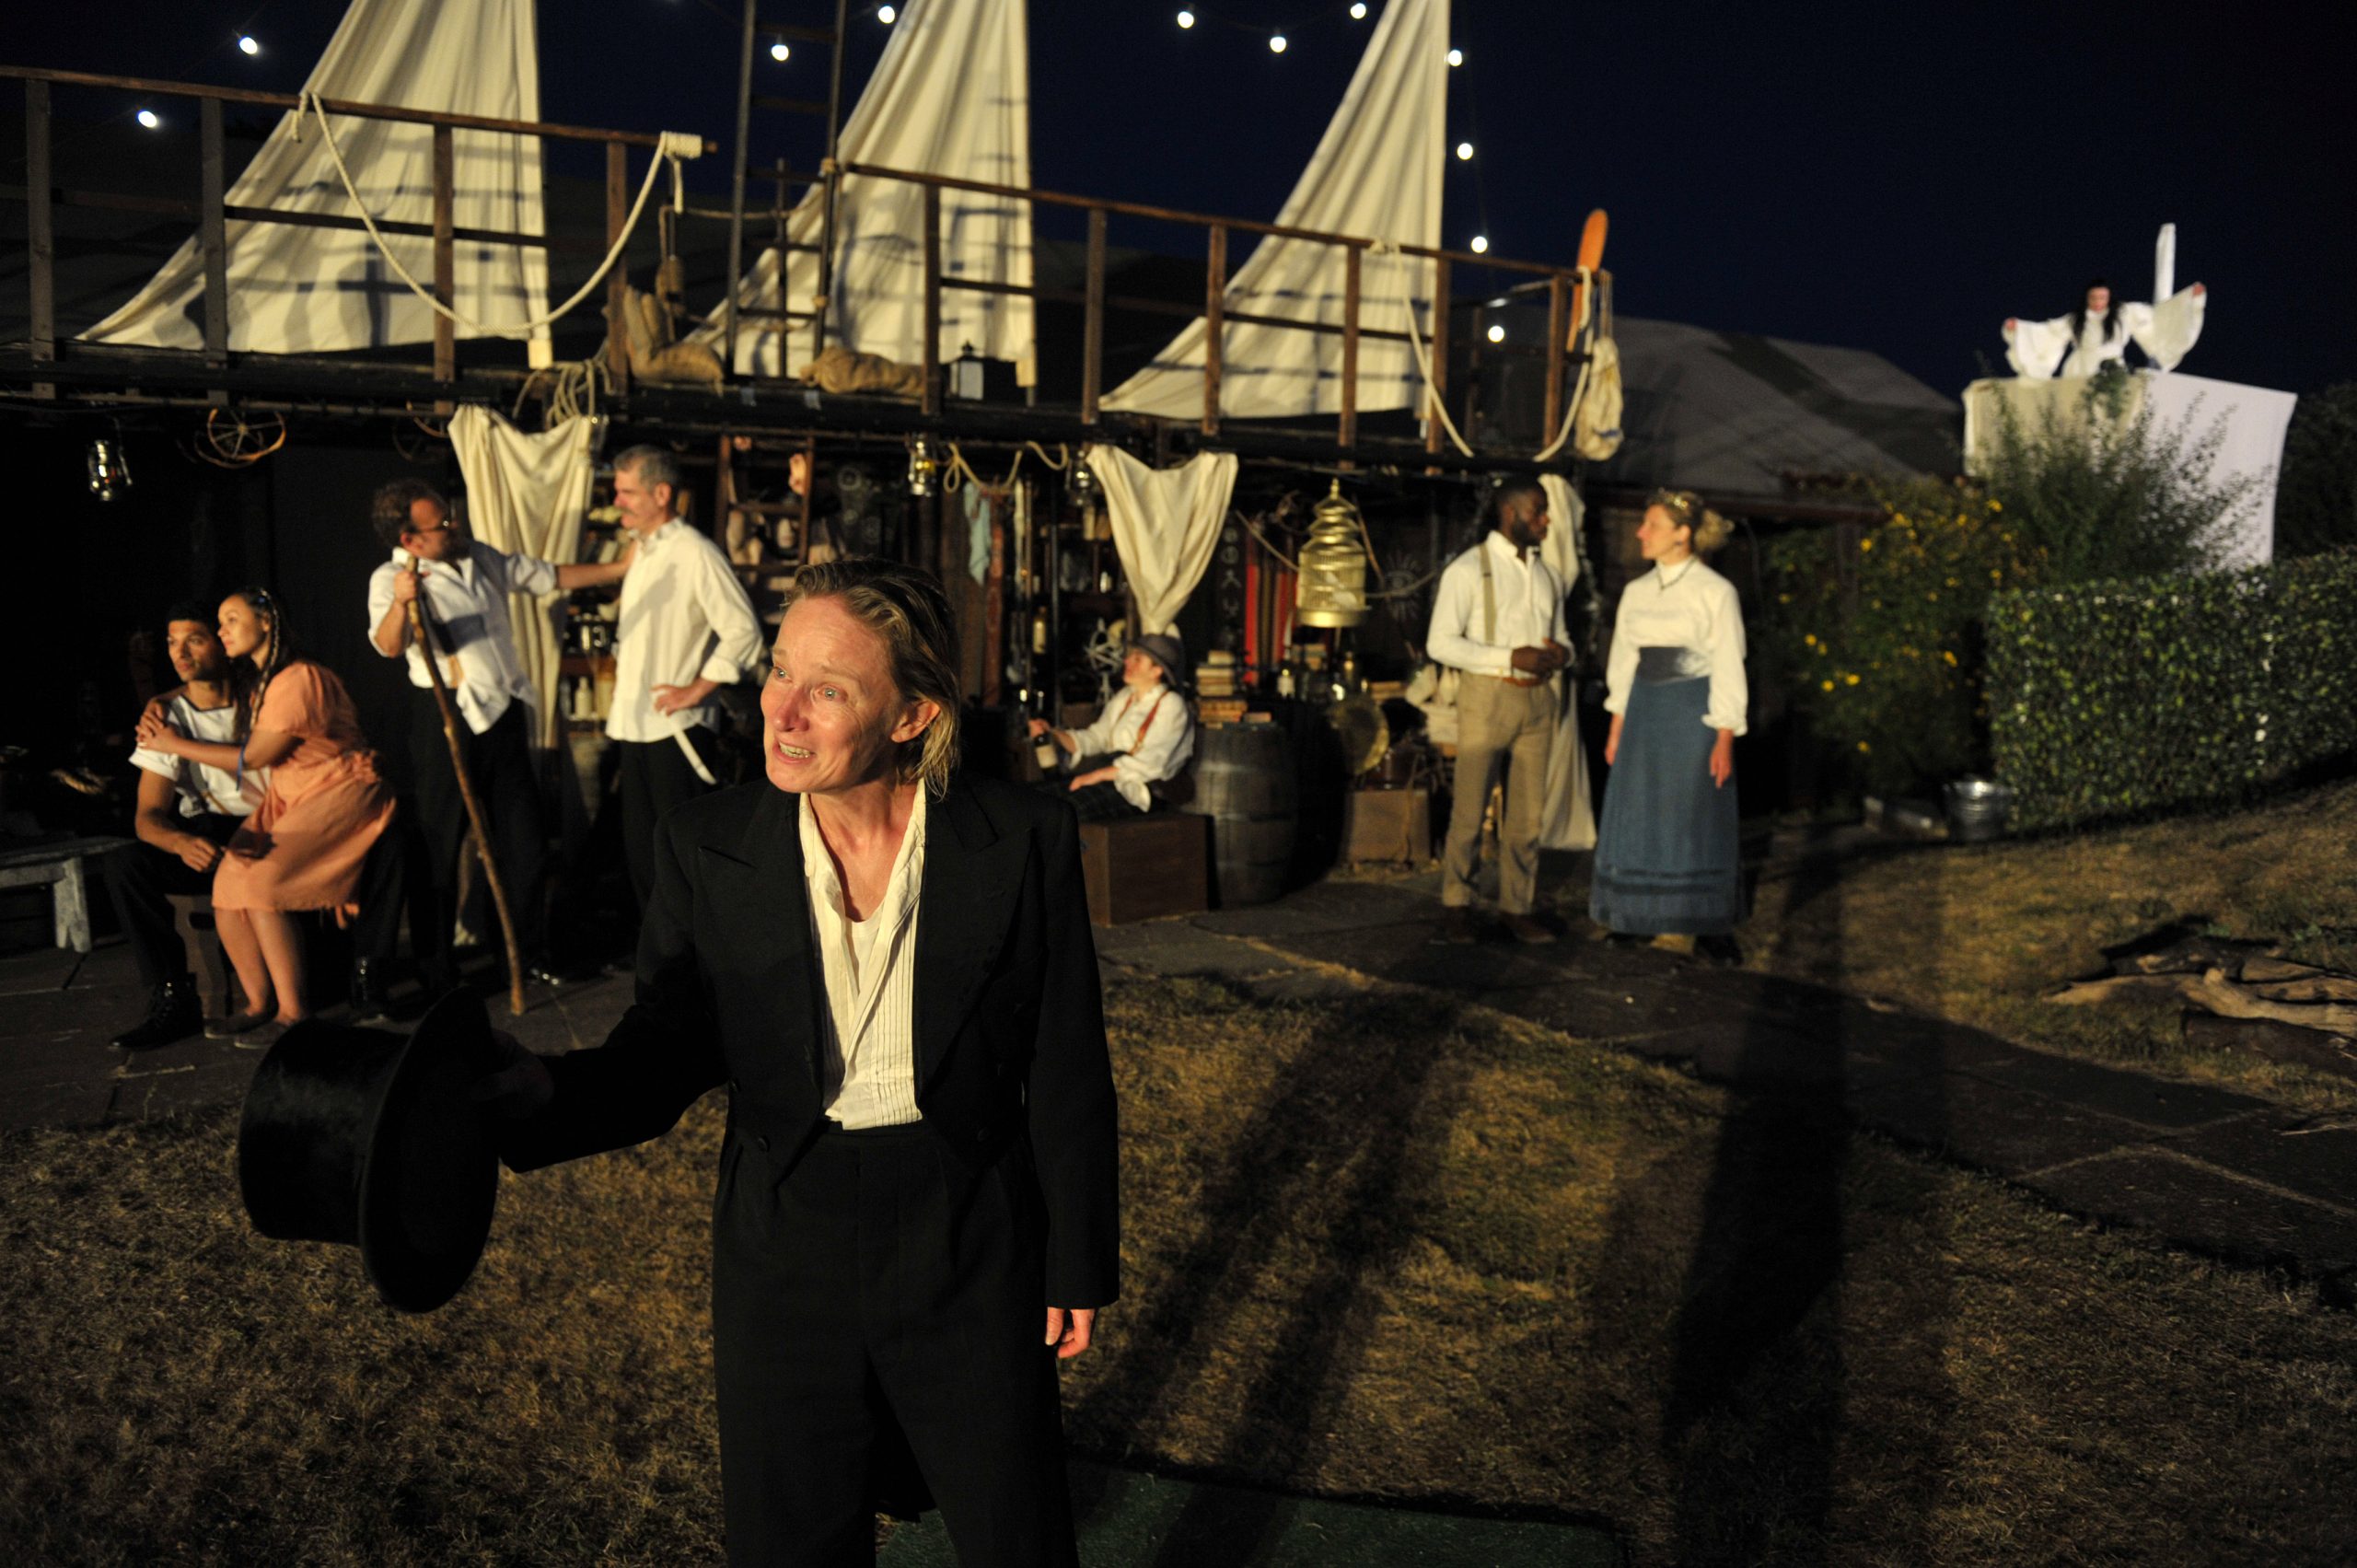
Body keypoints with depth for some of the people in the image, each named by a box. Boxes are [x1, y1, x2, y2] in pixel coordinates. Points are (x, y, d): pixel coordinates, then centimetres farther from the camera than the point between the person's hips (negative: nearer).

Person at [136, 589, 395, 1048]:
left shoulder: (299, 680, -15)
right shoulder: (258, 685, 15)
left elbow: (253, 757, -12)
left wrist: (176, 745, -3)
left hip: (341, 794, -9)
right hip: (289, 799, 9)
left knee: (259, 879, -26)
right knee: (228, 884, -12)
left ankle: (294, 1012, -18)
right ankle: (260, 1004, -1)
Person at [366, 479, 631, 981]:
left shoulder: (480, 558, 11)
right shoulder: (390, 580, -10)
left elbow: (549, 576, 21)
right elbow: (389, 645, -28)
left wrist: (620, 567, 19)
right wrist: (401, 602, -49)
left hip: (504, 714, 7)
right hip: (447, 717, -6)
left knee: (524, 838, 11)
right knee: (441, 844, 0)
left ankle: (531, 951, 23)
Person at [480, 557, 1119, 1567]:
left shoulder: (1025, 842, -13)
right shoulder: (707, 849, -9)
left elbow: (1067, 1075, -6)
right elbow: (664, 1055, -7)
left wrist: (1079, 1264, 1)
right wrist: (542, 1095, -28)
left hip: (973, 1257, -1)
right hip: (784, 1251, 2)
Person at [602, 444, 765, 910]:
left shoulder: (695, 553, -12)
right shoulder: (643, 553, 15)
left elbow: (743, 632, -18)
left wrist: (697, 690, -17)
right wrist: (621, 672, 14)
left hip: (677, 731, -9)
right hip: (636, 729, 9)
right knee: (641, 850, 14)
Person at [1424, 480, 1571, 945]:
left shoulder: (1548, 575, 16)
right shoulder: (1469, 569, -4)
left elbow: (1561, 637, 23)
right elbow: (1441, 643, -11)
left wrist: (1560, 652, -3)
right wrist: (1510, 657, -18)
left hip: (1537, 698, 6)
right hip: (1488, 697, -6)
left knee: (1528, 810, 7)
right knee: (1469, 807, -3)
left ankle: (1518, 905, 16)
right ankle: (1456, 907, 8)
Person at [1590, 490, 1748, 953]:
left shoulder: (1715, 592, -8)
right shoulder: (1637, 592, 8)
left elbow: (1728, 670, -8)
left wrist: (1724, 741, -12)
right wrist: (1616, 730, 9)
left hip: (1693, 713, -5)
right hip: (1644, 712, 5)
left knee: (1686, 817, 2)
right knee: (1636, 815, 7)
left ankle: (1683, 927, 12)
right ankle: (1633, 915, 18)